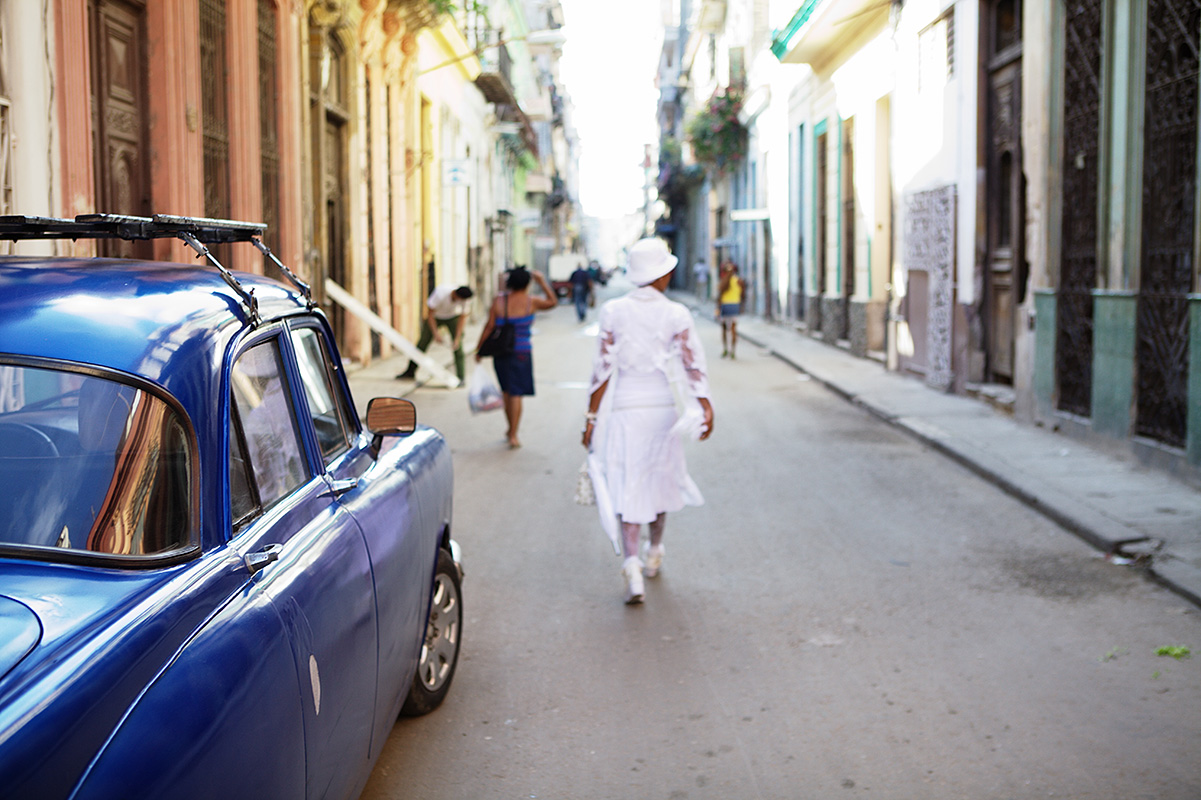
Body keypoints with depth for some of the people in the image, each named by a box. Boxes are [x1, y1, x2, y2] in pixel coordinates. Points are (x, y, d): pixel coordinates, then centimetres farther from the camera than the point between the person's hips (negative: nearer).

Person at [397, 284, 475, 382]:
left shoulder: (463, 298, -29)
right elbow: (430, 313, -25)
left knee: (458, 346, -14)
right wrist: (435, 333, -30)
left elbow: (462, 318, -19)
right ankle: (410, 372, 10)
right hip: (435, 316, -1)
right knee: (423, 342, -3)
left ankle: (460, 377, -12)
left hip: (453, 316, 1)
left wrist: (457, 338, -25)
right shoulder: (440, 294, -37)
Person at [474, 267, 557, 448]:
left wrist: (479, 349, 3)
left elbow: (489, 326, -5)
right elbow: (553, 302, 12)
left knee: (507, 392, 19)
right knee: (516, 394, 1)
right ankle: (513, 436, 0)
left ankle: (511, 428, 33)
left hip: (500, 352, 3)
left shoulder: (498, 300, -4)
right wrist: (542, 282, 18)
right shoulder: (531, 302, -6)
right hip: (521, 352, -3)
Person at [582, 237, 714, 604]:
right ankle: (654, 553, 37)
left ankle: (632, 565, -18)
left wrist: (592, 416, 1)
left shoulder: (613, 311, -3)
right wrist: (704, 406, -17)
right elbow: (694, 365, -13)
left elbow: (603, 369, -4)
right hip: (664, 406, 1)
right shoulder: (677, 314, -3)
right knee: (660, 477, 20)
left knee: (627, 487, -1)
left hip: (625, 407, -1)